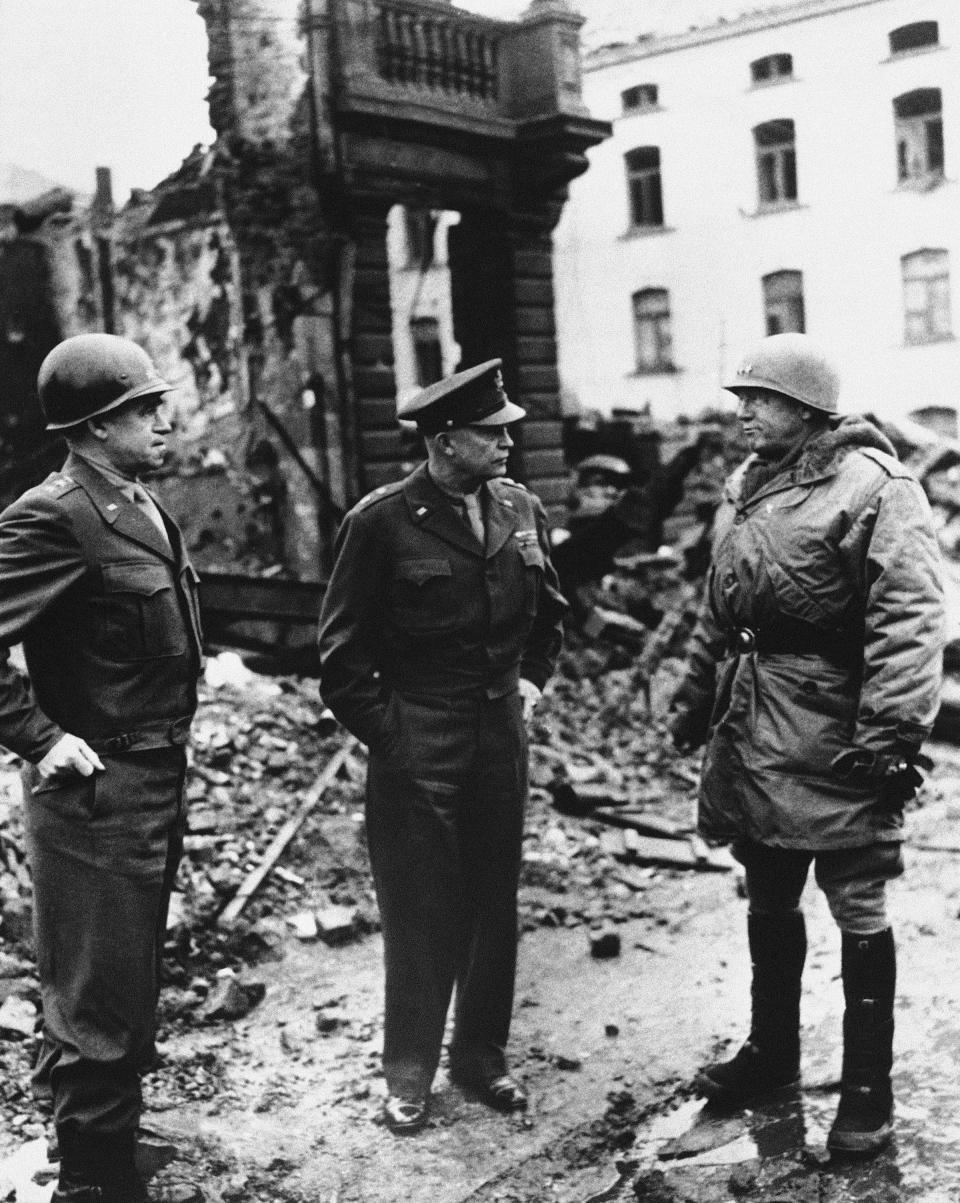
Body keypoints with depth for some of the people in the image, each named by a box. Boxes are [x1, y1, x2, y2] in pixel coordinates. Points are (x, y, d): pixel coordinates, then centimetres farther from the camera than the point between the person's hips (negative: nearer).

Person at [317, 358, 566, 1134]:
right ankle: (409, 1075, 18)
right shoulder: (382, 522, -12)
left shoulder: (521, 509, 3)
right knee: (419, 913, 3)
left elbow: (548, 608, 20)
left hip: (502, 731, 5)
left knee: (495, 901, 13)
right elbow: (343, 648, -7)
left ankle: (482, 1054, 29)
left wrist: (533, 678, 10)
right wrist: (382, 731, -9)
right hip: (417, 743, -5)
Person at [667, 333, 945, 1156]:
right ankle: (772, 1051, 36)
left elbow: (909, 621, -21)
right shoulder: (746, 487, 12)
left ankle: (868, 1089, 16)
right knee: (768, 899, 19)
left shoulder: (873, 486, -14)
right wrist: (695, 700, 20)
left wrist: (893, 737, -26)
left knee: (857, 911, 3)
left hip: (833, 738, -8)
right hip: (751, 730, 8)